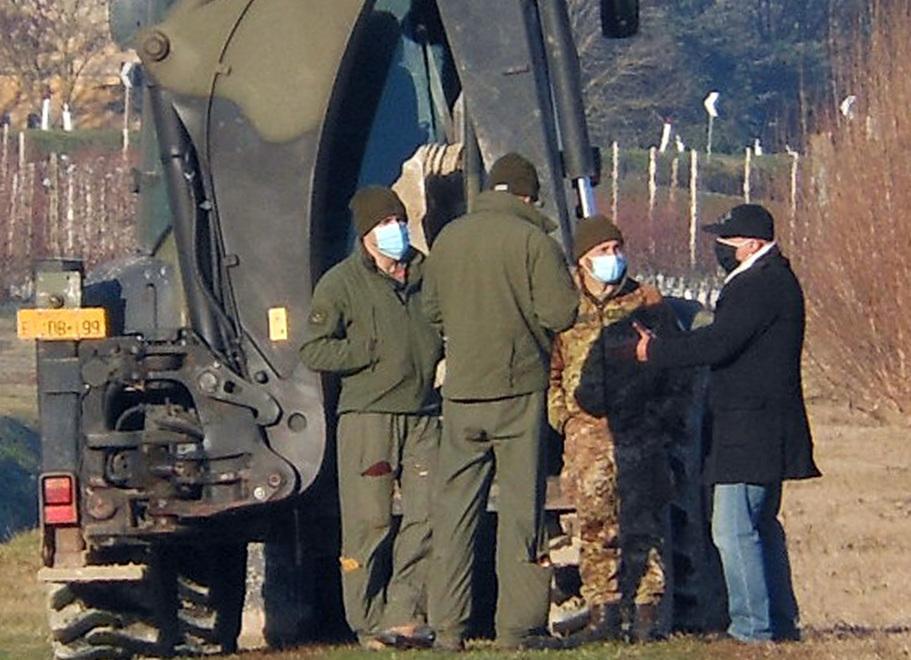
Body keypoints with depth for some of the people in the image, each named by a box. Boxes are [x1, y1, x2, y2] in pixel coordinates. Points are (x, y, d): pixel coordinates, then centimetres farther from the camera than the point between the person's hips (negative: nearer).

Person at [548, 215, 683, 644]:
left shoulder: (647, 304, 8)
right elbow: (550, 371, 15)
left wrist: (657, 417, -1)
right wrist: (563, 417, 2)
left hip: (641, 435, -1)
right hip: (587, 429, 1)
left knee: (643, 525, -4)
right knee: (596, 525, -2)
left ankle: (646, 615, -1)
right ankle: (603, 615, 2)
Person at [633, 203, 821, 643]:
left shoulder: (758, 285, -16)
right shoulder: (775, 281, 18)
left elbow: (718, 344, -22)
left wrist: (654, 352, -11)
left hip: (749, 427, -11)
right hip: (770, 428, 11)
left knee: (734, 529, -11)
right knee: (761, 526, 18)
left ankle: (752, 625, -11)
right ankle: (780, 622, 22)